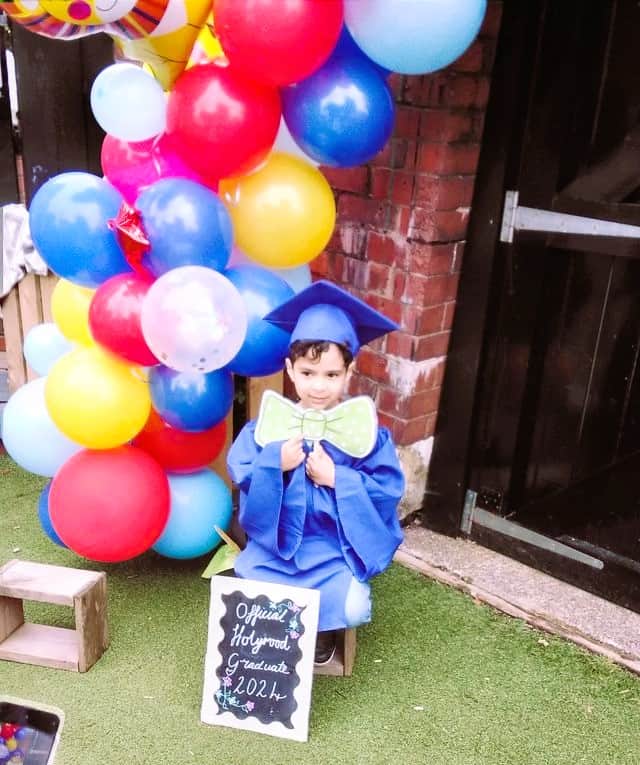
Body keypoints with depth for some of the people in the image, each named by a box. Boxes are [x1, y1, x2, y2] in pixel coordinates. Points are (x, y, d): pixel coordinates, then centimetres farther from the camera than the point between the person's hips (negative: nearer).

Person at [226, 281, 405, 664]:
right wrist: (275, 464, -23)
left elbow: (389, 489, -9)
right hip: (275, 541, 1)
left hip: (336, 546, -1)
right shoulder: (270, 422, -5)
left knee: (352, 610, -20)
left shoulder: (364, 429, -9)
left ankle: (323, 630, 19)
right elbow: (239, 472, -4)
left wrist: (337, 479, -21)